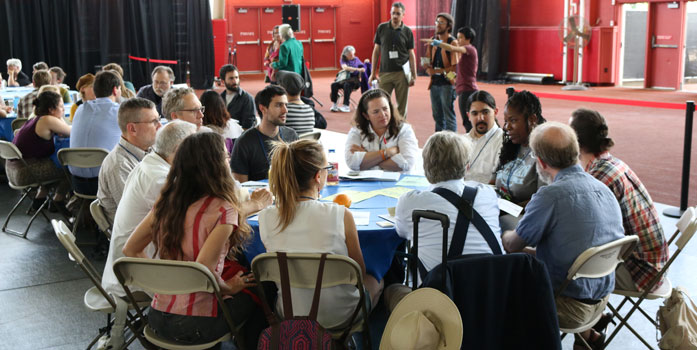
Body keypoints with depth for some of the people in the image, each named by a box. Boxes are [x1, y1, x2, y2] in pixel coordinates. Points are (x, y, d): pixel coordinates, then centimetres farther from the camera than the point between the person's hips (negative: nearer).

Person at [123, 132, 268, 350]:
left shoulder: (165, 203, 1)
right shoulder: (222, 210, -19)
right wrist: (229, 288, -7)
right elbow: (204, 271, -26)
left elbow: (131, 250, 6)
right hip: (196, 326, -6)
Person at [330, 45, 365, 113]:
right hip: (344, 79, 2)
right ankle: (334, 105, -21)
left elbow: (363, 69, 9)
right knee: (334, 85, -25)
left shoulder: (356, 60, 10)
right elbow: (345, 67, -13)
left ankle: (346, 106, -36)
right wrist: (357, 69, -24)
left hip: (354, 80, -2)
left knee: (347, 85, -35)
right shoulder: (343, 60, 8)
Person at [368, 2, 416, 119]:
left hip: (402, 73, 0)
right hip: (384, 72, 1)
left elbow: (411, 54, 5)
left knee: (402, 105, 3)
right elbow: (376, 50, 8)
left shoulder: (407, 31, 3)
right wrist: (373, 72, 5)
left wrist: (414, 76, 0)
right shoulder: (382, 28, 5)